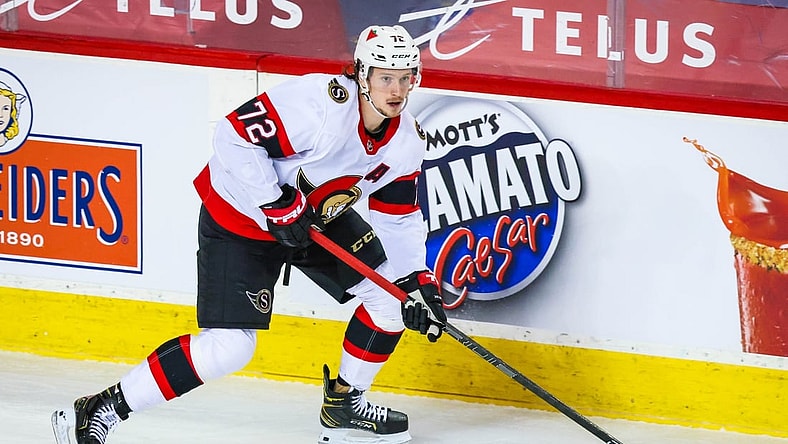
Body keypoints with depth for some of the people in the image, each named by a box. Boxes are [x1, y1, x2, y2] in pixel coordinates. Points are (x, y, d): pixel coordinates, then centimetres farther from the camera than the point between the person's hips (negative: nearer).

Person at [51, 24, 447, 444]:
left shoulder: (407, 140, -7)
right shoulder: (318, 103, -31)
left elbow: (399, 218, 3)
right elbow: (235, 137, -31)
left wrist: (418, 280, -8)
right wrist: (277, 206, -28)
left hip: (319, 216, 8)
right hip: (240, 217, -8)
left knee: (392, 294, 0)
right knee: (228, 346, -18)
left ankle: (345, 403, 21)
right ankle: (100, 410, -11)